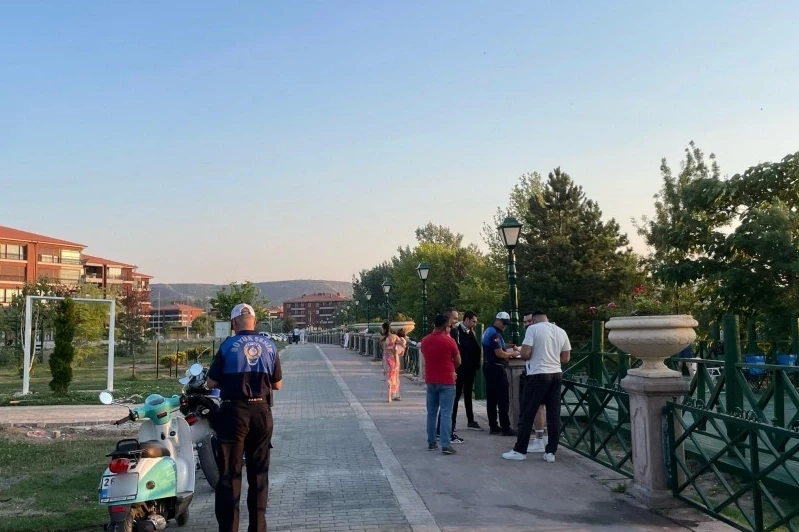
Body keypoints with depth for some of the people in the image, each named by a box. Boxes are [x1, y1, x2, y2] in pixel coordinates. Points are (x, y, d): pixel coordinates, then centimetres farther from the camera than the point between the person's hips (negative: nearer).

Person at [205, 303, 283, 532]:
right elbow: (277, 384, 8)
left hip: (234, 412, -3)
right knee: (259, 472, 12)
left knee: (230, 473, 4)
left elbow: (211, 383, -3)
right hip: (262, 412, 3)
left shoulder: (228, 346, -8)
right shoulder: (270, 346, 2)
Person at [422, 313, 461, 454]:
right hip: (446, 382, -5)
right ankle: (445, 445, -8)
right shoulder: (449, 341, -12)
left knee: (431, 413, 13)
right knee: (446, 414, -4)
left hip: (430, 381, 5)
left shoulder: (425, 341, 2)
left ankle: (431, 442, 18)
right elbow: (458, 362, -2)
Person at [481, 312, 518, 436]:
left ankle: (493, 426, 13)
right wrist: (511, 354, -5)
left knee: (491, 399, 10)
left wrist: (507, 350, 14)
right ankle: (505, 428, -4)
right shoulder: (495, 334, -17)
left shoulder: (488, 331, 15)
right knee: (503, 400, -6)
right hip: (496, 368, -10)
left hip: (489, 367, 10)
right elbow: (499, 353, -22)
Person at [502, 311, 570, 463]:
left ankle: (520, 450, 7)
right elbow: (566, 359, 11)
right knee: (554, 414, 7)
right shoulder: (561, 331, 10)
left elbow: (525, 354, -12)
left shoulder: (533, 328, -6)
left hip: (538, 375, -5)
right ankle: (551, 452, 8)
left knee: (528, 413, 2)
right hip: (556, 375, 5)